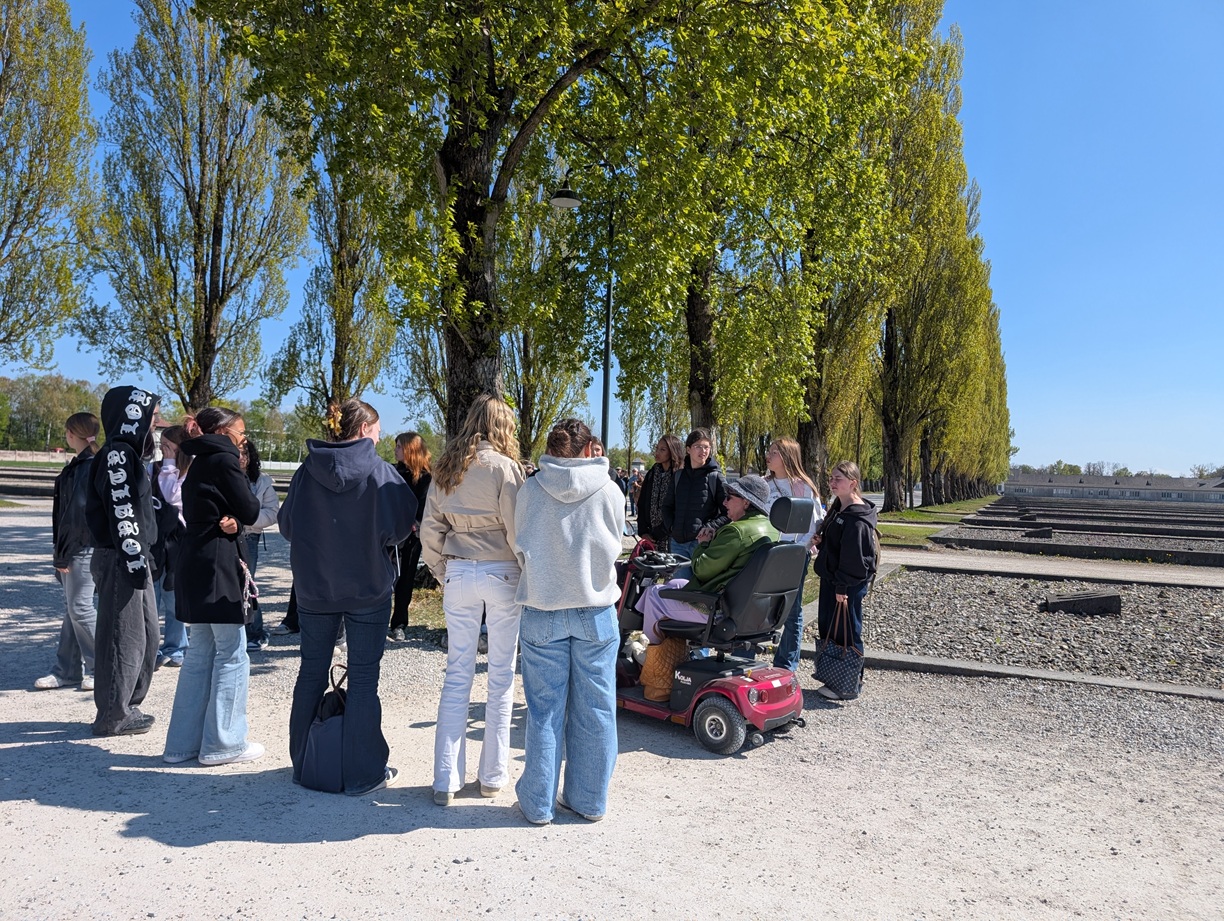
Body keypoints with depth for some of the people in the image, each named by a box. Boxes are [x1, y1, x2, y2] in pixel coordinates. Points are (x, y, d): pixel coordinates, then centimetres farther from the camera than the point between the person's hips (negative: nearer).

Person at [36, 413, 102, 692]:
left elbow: (79, 512, -19)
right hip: (73, 548, 9)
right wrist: (61, 551, 12)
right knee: (72, 607, 12)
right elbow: (66, 510, 15)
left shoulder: (90, 466, -16)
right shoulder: (80, 464, 13)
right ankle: (67, 671, 19)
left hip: (83, 548, -9)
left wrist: (63, 553, -16)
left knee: (79, 607, -3)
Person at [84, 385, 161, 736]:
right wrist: (134, 559, -20)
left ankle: (127, 706, 25)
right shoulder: (117, 454, -13)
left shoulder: (129, 453, 16)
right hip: (120, 560, -10)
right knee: (123, 636, -2)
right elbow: (121, 513, -19)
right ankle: (113, 716, 9)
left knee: (146, 634, 14)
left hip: (132, 557, 10)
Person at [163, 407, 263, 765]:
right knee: (231, 655, -1)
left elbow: (200, 510, 11)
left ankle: (183, 742, 19)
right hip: (219, 564, -9)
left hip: (194, 564, 9)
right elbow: (250, 512, -11)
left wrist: (228, 519, -9)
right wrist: (238, 516, 9)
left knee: (201, 655, 14)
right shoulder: (225, 461, -10)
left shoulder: (200, 462, 17)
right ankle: (222, 743, 5)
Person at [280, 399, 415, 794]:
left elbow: (286, 525, 4)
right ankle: (364, 773, 12)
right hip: (368, 588, -3)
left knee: (312, 673, 16)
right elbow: (399, 527, -13)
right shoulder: (379, 472, -13)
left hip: (313, 588, 4)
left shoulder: (307, 470, -2)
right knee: (363, 679, 5)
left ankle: (303, 763, 28)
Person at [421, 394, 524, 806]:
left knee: (456, 674, 9)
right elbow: (516, 528, -12)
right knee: (501, 675, 8)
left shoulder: (445, 468, 5)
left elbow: (430, 529, 5)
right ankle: (493, 776, 18)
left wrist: (441, 572, 14)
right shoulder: (504, 466, -9)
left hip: (458, 573, 4)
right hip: (501, 573, -4)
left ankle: (445, 781, 12)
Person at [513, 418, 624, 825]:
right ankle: (589, 800, 22)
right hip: (596, 611, 0)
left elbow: (520, 547, 4)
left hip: (543, 610, 0)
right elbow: (613, 547, 5)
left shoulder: (530, 490, -5)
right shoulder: (609, 491, -5)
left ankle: (539, 802, 18)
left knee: (544, 709, 8)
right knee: (594, 708, 11)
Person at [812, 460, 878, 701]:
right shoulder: (837, 509, 12)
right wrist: (820, 540, 2)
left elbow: (853, 555, -22)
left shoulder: (857, 518, -19)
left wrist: (842, 586, -21)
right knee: (826, 628, 16)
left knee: (847, 633, 0)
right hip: (830, 579, 10)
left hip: (849, 585, -10)